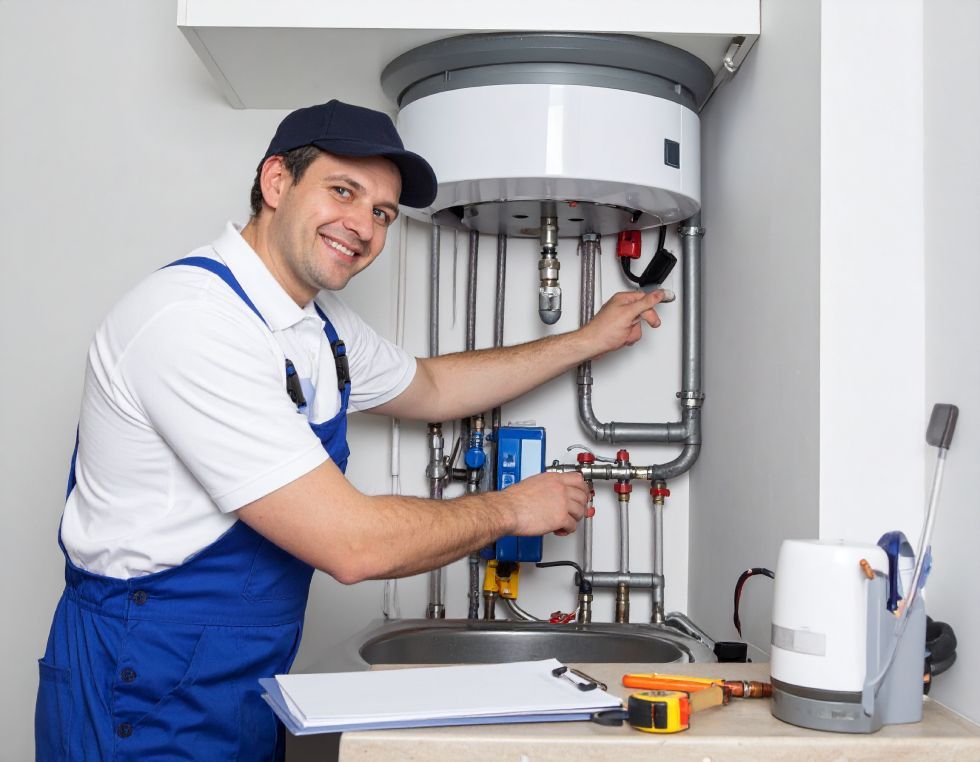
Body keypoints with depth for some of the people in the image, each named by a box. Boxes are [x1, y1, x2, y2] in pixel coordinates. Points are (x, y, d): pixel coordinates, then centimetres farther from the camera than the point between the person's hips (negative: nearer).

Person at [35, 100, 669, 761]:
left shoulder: (319, 322, 4)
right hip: (145, 709, -8)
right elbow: (352, 544, -27)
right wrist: (511, 509, -11)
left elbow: (430, 386, 23)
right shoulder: (195, 320, -25)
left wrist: (588, 340, 22)